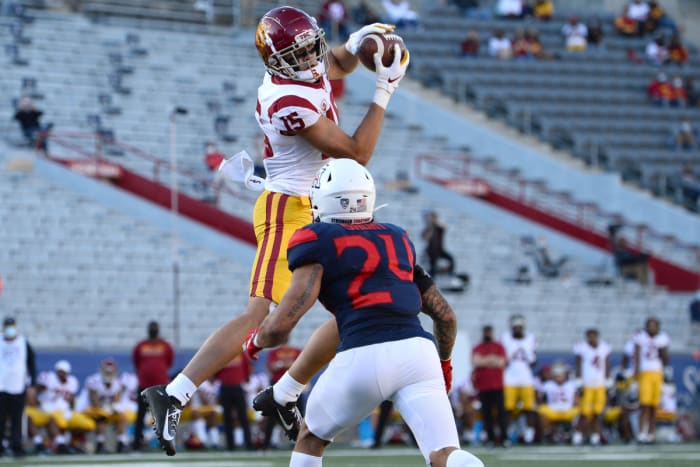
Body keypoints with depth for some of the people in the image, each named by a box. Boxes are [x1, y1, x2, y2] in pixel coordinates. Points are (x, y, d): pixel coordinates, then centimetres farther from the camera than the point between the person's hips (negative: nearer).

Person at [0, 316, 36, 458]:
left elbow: (31, 364, 10)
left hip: (19, 387, 0)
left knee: (17, 420, 1)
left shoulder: (24, 343, 6)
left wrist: (32, 385, 6)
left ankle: (16, 446, 4)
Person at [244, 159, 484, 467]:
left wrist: (256, 341, 23)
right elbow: (446, 316, 30)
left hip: (364, 359, -3)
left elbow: (281, 325, 0)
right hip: (417, 350, 4)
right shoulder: (397, 238, 25)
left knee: (311, 436, 24)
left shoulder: (320, 241, 7)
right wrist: (444, 361, 49)